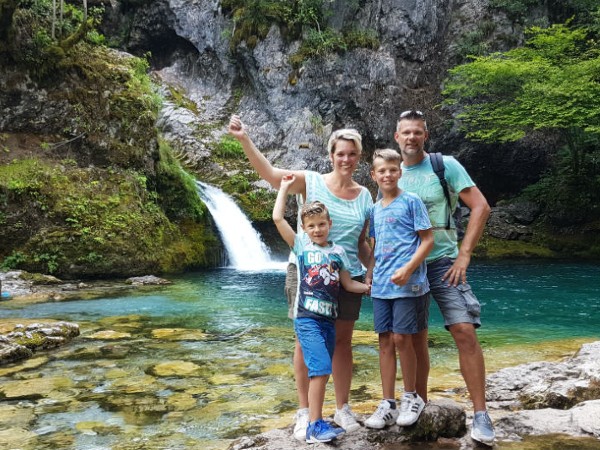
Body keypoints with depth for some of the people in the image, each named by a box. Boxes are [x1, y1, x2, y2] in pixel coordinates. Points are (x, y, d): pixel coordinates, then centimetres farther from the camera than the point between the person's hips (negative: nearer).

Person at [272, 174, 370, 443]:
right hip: (307, 318, -5)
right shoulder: (300, 245, 1)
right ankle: (314, 426, -7)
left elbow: (348, 284, 13)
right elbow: (277, 218, -7)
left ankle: (316, 420, 20)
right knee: (321, 369, -14)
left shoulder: (338, 251, 11)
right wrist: (284, 187, 1)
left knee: (321, 371, 10)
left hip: (329, 318, 5)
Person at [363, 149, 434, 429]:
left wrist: (408, 269, -17)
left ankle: (412, 397, 17)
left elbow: (428, 240, -6)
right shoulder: (375, 209, 15)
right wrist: (369, 275, 11)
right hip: (381, 286, 6)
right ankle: (388, 404, 16)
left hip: (407, 283, -6)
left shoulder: (411, 201, -2)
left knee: (401, 338, -4)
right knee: (385, 341, 7)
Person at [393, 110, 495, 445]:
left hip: (442, 261, -3)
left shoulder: (446, 165, -3)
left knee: (465, 331, -13)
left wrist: (464, 254, -14)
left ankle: (481, 414, -4)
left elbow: (481, 207, -8)